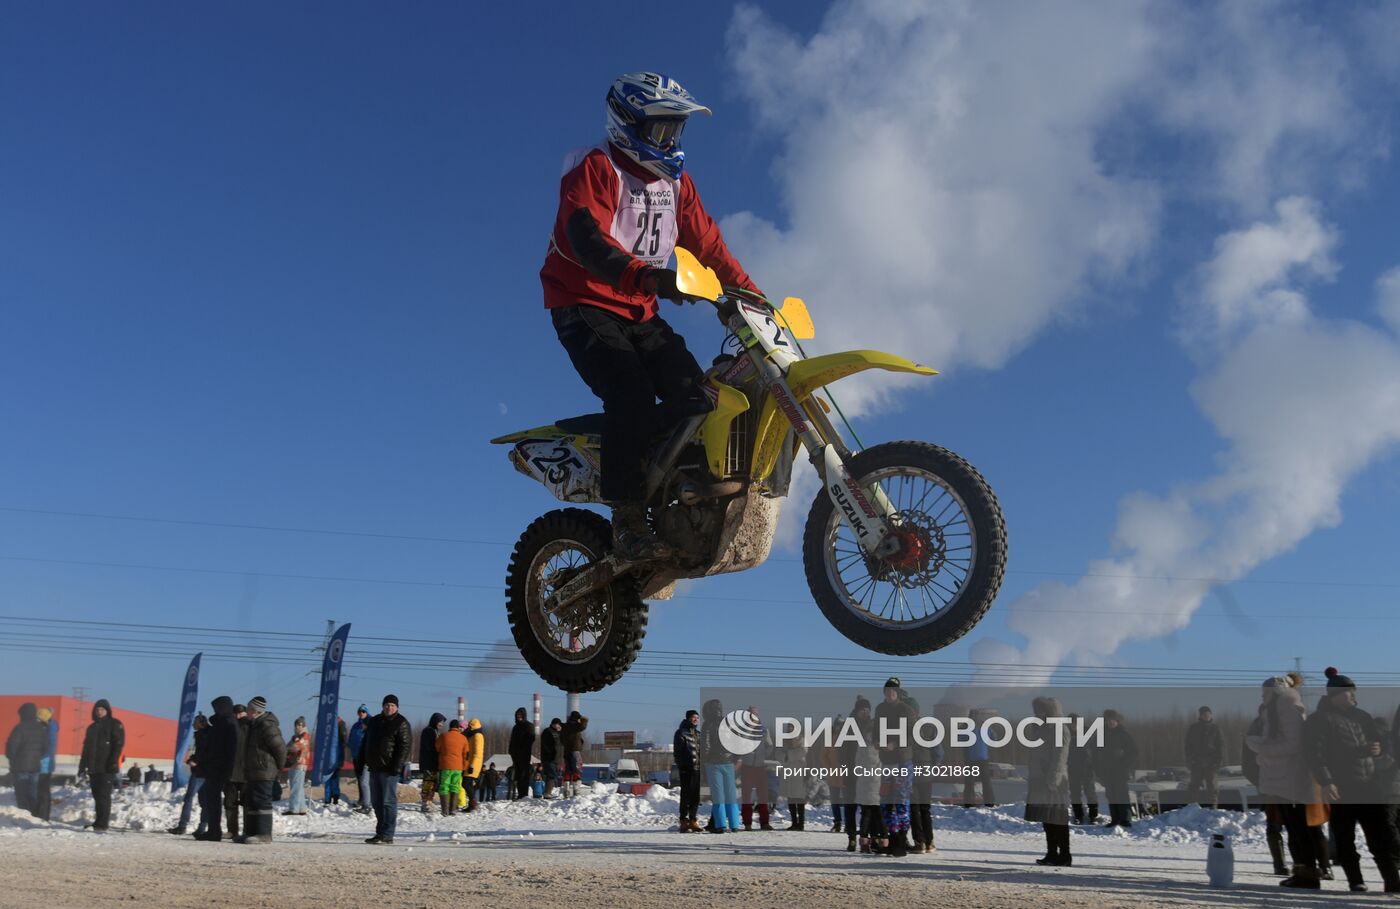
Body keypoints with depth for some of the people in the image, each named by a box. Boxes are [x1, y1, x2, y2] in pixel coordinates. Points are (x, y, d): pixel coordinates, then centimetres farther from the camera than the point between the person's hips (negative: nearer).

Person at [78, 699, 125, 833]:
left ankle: (102, 824, -12)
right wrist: (82, 766, 17)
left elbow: (119, 744, -8)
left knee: (104, 795, -10)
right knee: (97, 796, 8)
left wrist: (114, 761, -19)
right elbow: (86, 748, 23)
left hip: (107, 768, -6)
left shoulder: (115, 725, 1)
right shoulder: (92, 727, 20)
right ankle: (99, 821, 15)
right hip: (93, 767, 6)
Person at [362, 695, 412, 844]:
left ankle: (387, 836, -7)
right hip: (374, 768, 8)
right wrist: (362, 760, 13)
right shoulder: (374, 721, 16)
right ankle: (380, 833, 20)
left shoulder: (401, 723, -5)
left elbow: (405, 746, -12)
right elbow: (366, 742, 23)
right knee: (376, 802, 11)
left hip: (389, 769, -8)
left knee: (388, 802, -8)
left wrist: (397, 766, -19)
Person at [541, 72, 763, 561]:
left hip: (640, 312, 7)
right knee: (632, 395, -28)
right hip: (585, 305, -7)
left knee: (693, 392, -13)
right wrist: (646, 276, -42)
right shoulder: (595, 170, -9)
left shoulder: (675, 181, 15)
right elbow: (588, 241, -25)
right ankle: (629, 524, -24)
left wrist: (749, 292, 4)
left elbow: (706, 240, 15)